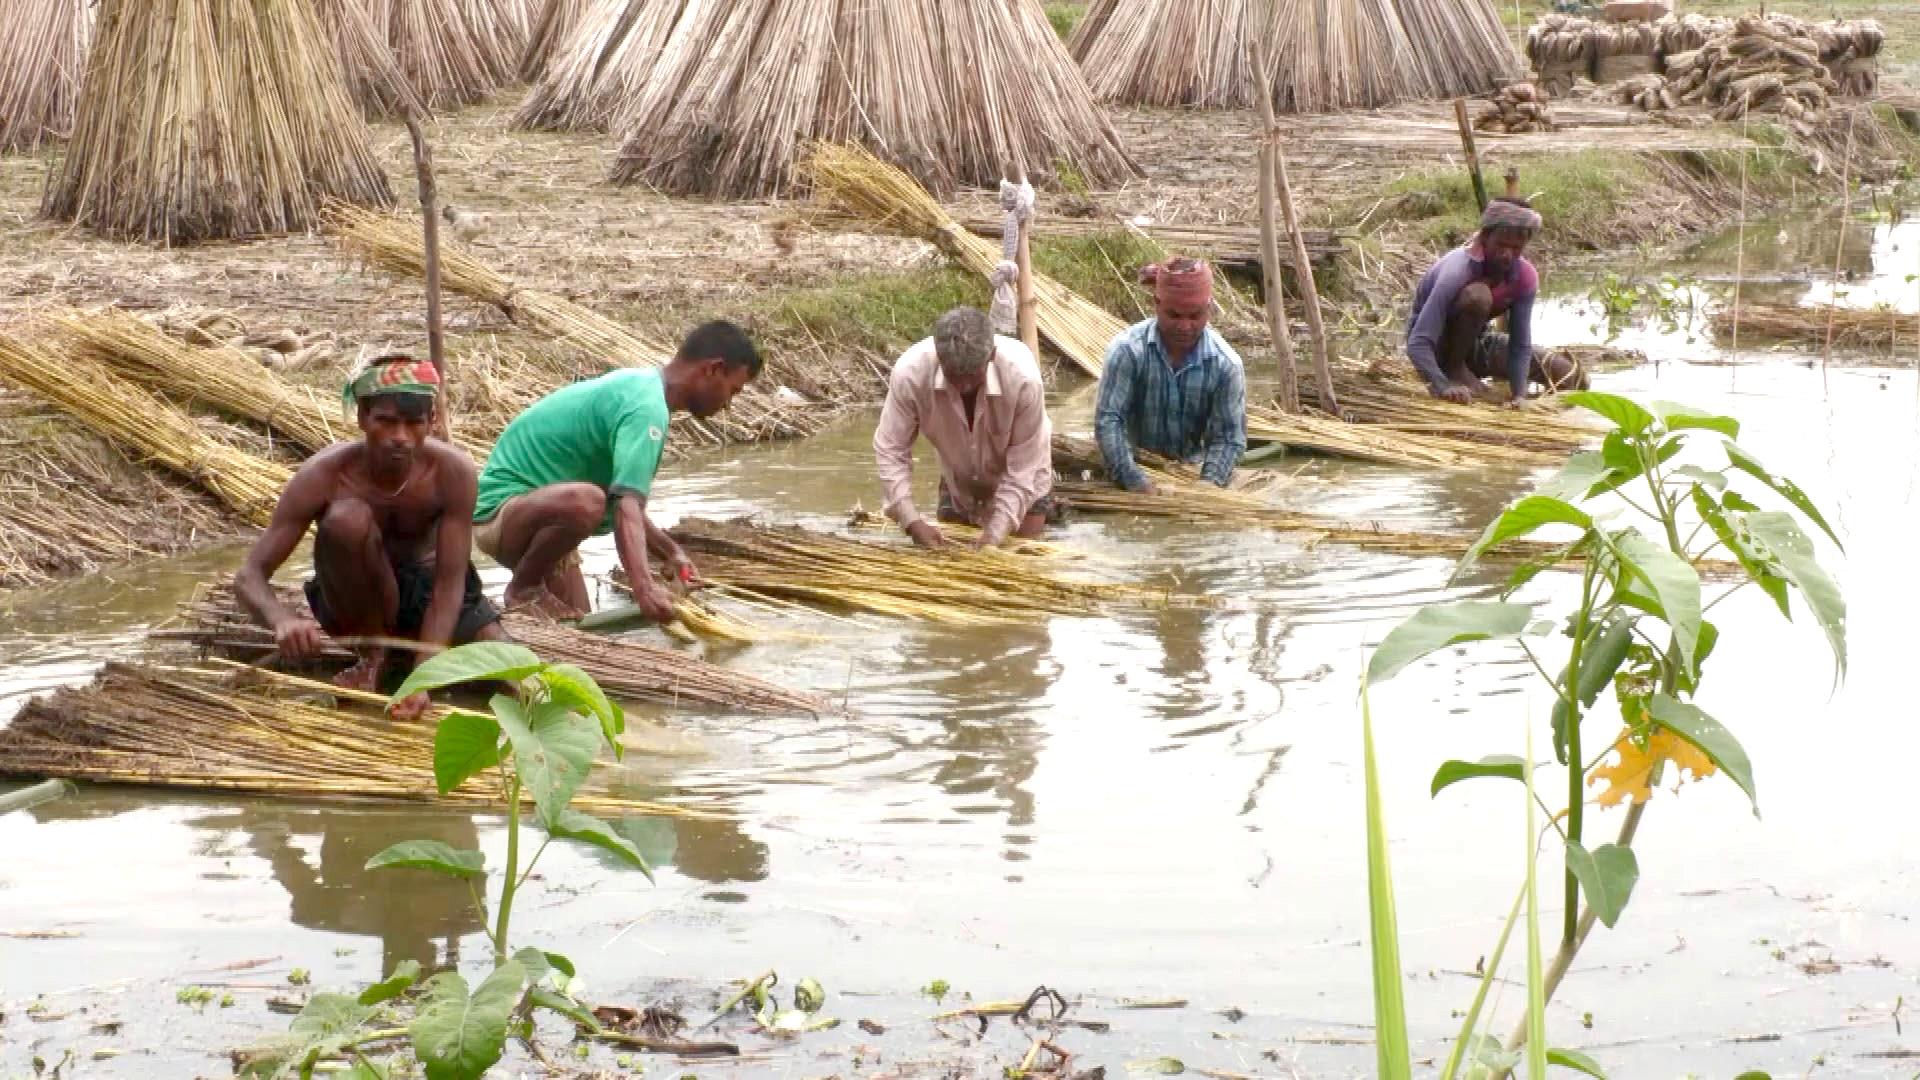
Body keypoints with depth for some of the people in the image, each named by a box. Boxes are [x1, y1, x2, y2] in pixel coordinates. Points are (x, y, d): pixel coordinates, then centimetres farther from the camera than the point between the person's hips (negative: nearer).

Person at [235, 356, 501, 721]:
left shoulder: (451, 471, -24)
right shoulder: (324, 475, -26)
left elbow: (450, 582, -25)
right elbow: (249, 576, -26)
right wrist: (284, 620, -51)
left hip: (427, 587, 1)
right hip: (356, 598, -1)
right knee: (347, 519, -35)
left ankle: (409, 647, 3)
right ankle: (373, 656, -14)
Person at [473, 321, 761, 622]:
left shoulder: (637, 385, 8)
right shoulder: (647, 408, -23)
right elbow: (626, 506, -37)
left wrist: (671, 551, 10)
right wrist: (644, 588, -48)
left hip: (540, 514, 10)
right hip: (501, 510, -10)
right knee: (586, 500, -37)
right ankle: (524, 589, -14)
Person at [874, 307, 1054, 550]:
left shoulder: (1023, 377, -37)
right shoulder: (909, 373, -33)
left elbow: (1024, 464, -27)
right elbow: (890, 450, -22)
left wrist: (996, 532, -31)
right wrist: (912, 522, -30)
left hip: (1021, 486, -2)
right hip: (957, 485, 2)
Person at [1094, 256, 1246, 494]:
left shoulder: (1226, 363, -13)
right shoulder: (1128, 349, -20)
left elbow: (1228, 438, -11)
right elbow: (1107, 419, -21)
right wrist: (1134, 482, -31)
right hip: (1138, 470, -1)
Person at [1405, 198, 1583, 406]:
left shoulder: (1526, 276, -16)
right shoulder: (1458, 271, -33)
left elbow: (1521, 345, -16)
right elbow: (1417, 344, -40)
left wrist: (1518, 394, -33)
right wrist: (1443, 386, -56)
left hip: (1475, 343, 7)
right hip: (1437, 346, -7)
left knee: (1571, 377, -2)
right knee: (1477, 295, -36)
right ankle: (1454, 369, -16)